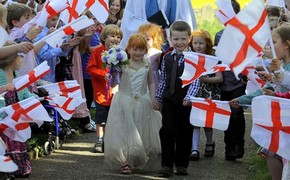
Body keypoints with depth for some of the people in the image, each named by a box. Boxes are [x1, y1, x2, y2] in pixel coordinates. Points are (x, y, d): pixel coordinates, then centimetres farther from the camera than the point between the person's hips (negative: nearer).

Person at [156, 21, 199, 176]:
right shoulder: (167, 58, 8)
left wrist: (189, 97, -24)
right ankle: (166, 164, 3)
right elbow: (163, 79, 13)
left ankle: (182, 164, 17)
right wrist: (158, 98, 13)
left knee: (184, 133, 6)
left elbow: (195, 81, -12)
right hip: (169, 100, 3)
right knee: (167, 131, -2)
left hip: (185, 101, -3)